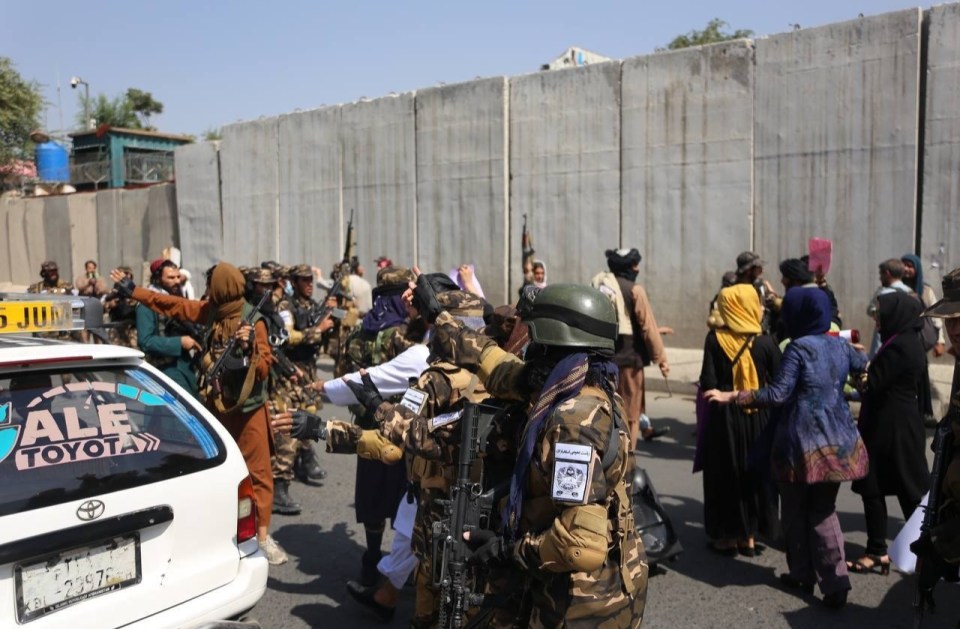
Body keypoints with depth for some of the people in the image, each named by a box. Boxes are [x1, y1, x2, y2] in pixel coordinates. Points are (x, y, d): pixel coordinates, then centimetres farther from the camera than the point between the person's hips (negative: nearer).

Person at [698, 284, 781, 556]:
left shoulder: (715, 339, -9)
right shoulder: (766, 343, -8)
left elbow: (708, 383, -11)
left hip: (724, 418, -1)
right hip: (758, 418, 1)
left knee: (725, 474, 11)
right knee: (754, 473, 14)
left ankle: (727, 536, 18)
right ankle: (749, 537, 22)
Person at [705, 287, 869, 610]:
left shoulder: (798, 347, -12)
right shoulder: (840, 345, 7)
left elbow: (778, 394, -19)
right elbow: (863, 366, 30)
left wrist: (731, 396, -17)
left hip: (803, 442, -6)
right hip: (837, 441, 6)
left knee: (796, 511, 12)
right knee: (824, 511, 12)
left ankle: (802, 574, 22)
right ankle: (835, 582, 3)